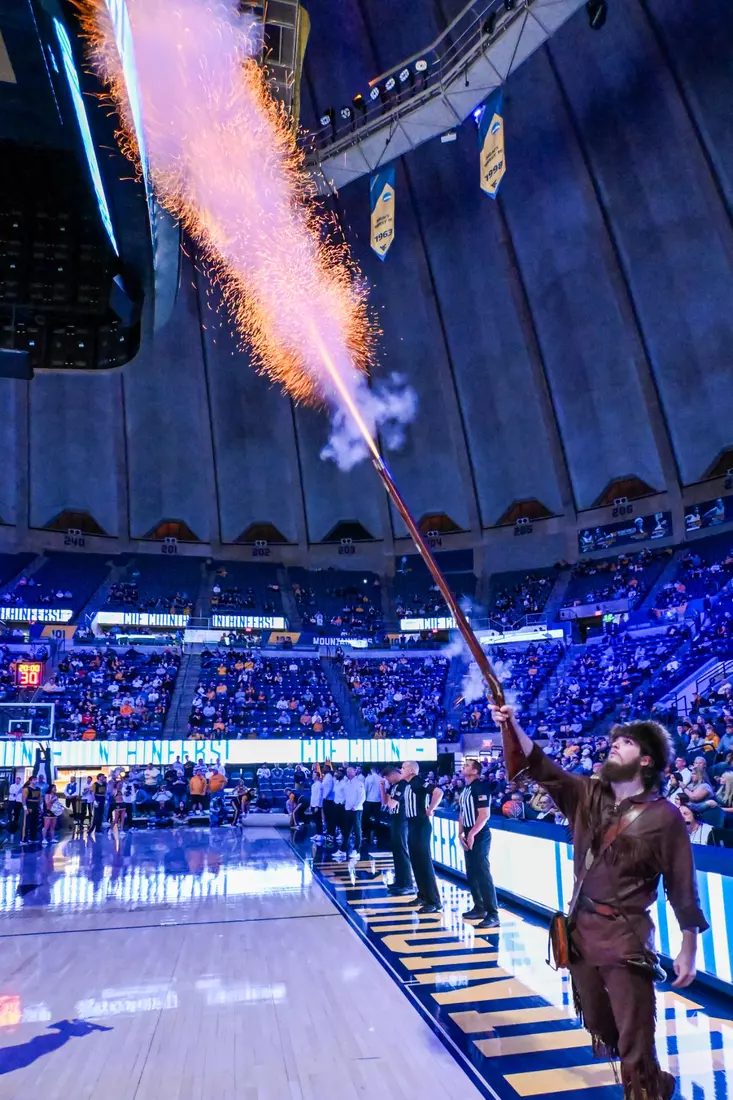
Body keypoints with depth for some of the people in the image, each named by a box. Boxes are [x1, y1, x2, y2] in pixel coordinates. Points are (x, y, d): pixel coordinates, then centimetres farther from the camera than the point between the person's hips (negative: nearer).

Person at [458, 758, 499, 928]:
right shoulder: (465, 789, 12)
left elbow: (484, 815, -20)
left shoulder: (480, 788, -15)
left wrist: (472, 834, -18)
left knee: (483, 874, -9)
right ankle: (479, 908, 24)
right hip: (468, 837, 9)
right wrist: (461, 834, 5)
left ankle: (493, 914, -6)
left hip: (479, 836, -9)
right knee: (471, 874, 13)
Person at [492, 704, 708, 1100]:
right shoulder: (587, 795, -1)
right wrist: (512, 727, -26)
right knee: (597, 1025, 23)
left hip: (626, 937, -6)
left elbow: (682, 888, -7)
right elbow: (542, 768, -11)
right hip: (581, 928, 6)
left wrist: (688, 951, -6)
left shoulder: (664, 816, -12)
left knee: (635, 1041, 1)